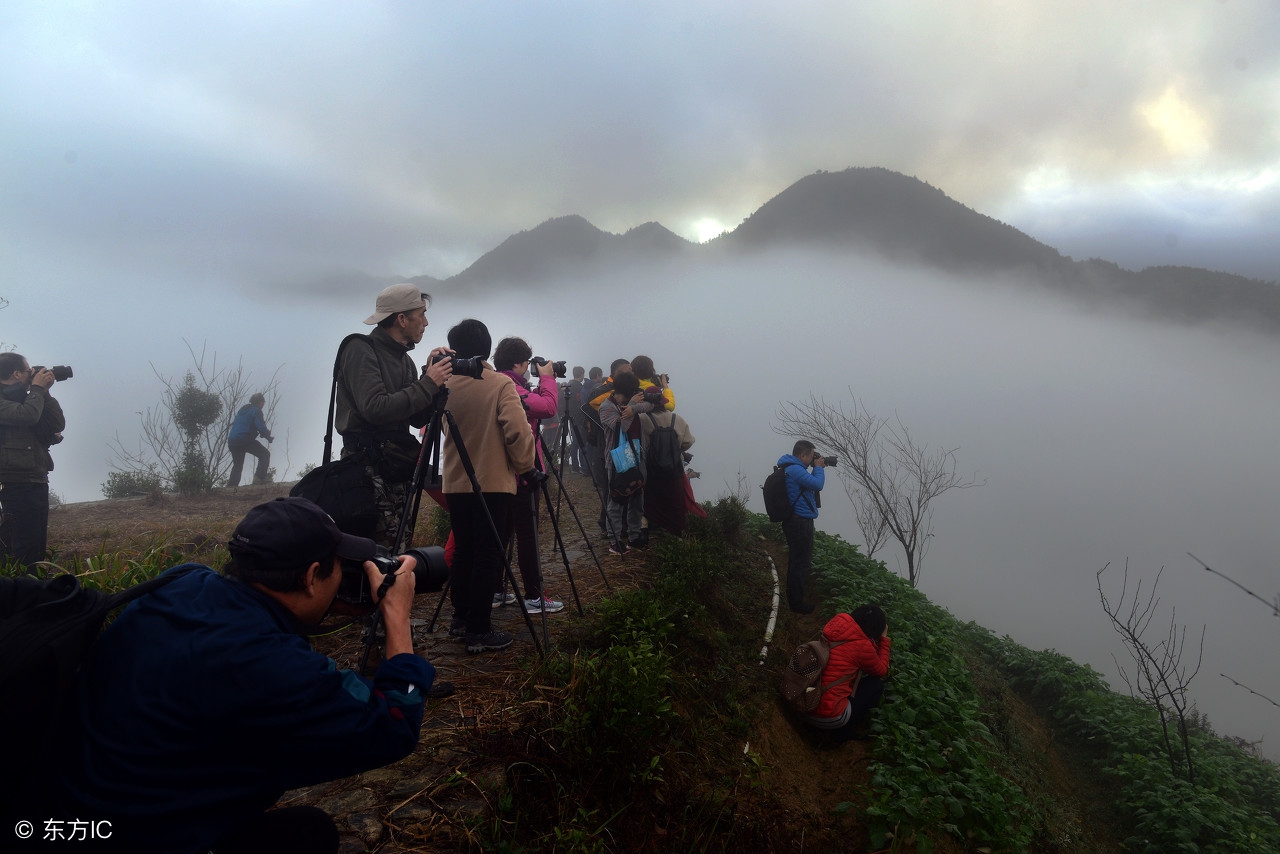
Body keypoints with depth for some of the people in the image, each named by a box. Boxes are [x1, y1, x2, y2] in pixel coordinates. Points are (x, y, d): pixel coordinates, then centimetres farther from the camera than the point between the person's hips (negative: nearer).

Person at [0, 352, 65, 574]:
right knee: (25, 547, -13)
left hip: (36, 480, 9)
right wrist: (37, 389, -6)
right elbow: (26, 415, -23)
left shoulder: (22, 398, 20)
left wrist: (45, 392, 6)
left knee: (37, 545, 10)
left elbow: (58, 424, 14)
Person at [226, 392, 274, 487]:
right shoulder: (256, 411, -2)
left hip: (231, 440, 8)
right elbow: (261, 427, -13)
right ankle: (260, 477, -16)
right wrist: (269, 437, 3)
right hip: (244, 439, -8)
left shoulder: (243, 409, 24)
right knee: (265, 454, 0)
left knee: (237, 463, 20)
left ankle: (232, 484, 8)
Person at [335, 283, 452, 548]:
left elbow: (417, 419, 14)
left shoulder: (403, 358, 16)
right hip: (370, 468, -8)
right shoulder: (360, 351, -7)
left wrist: (432, 379, 0)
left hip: (397, 468, 8)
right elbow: (375, 409, -21)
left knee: (392, 547, 7)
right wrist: (427, 384, -15)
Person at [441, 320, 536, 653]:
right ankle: (479, 631, 3)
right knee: (488, 555, 0)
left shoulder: (445, 385, 2)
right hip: (493, 482, -5)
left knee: (462, 550, 16)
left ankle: (461, 618, 26)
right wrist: (524, 466, -4)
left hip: (455, 483, 5)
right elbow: (518, 432, -18)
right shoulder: (501, 384, -12)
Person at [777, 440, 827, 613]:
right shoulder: (795, 470, -20)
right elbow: (817, 485, -25)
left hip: (795, 521, 11)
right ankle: (797, 602, 2)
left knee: (797, 560, 21)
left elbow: (810, 482, 21)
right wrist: (819, 467, -9)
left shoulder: (793, 468, 14)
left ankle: (794, 597, 34)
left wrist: (818, 469, 9)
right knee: (801, 562, -5)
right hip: (800, 523, -11)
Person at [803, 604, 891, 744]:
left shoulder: (834, 626, 3)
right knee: (876, 684, 9)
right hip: (828, 717, -7)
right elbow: (881, 670, 6)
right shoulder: (862, 645, -16)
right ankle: (843, 731, 13)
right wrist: (884, 638, 12)